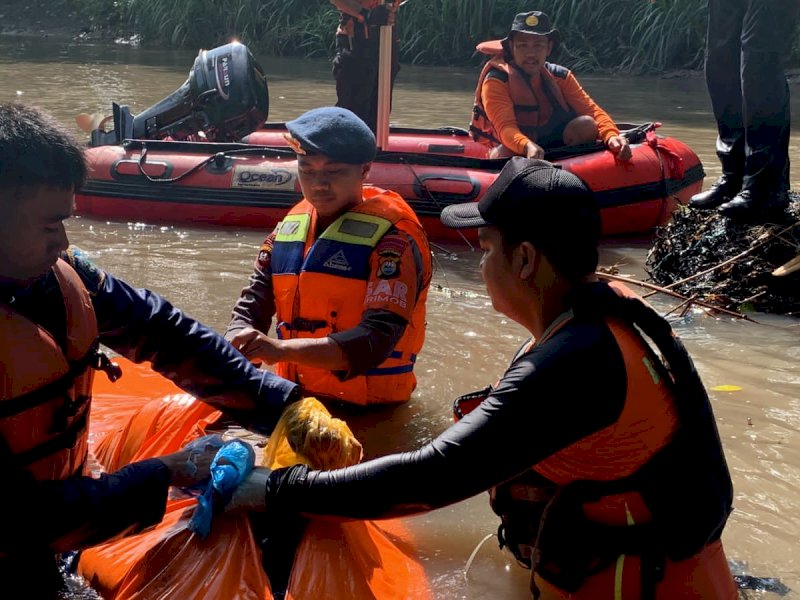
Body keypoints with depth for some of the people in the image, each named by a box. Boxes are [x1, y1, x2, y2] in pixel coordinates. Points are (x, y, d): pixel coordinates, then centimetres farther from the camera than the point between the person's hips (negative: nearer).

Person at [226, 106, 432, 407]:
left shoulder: (392, 238, -10)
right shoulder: (289, 230, 9)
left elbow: (376, 339, -21)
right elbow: (252, 305, 6)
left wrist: (283, 349, -34)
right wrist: (236, 346, -18)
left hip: (368, 412, -5)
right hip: (295, 399, 5)